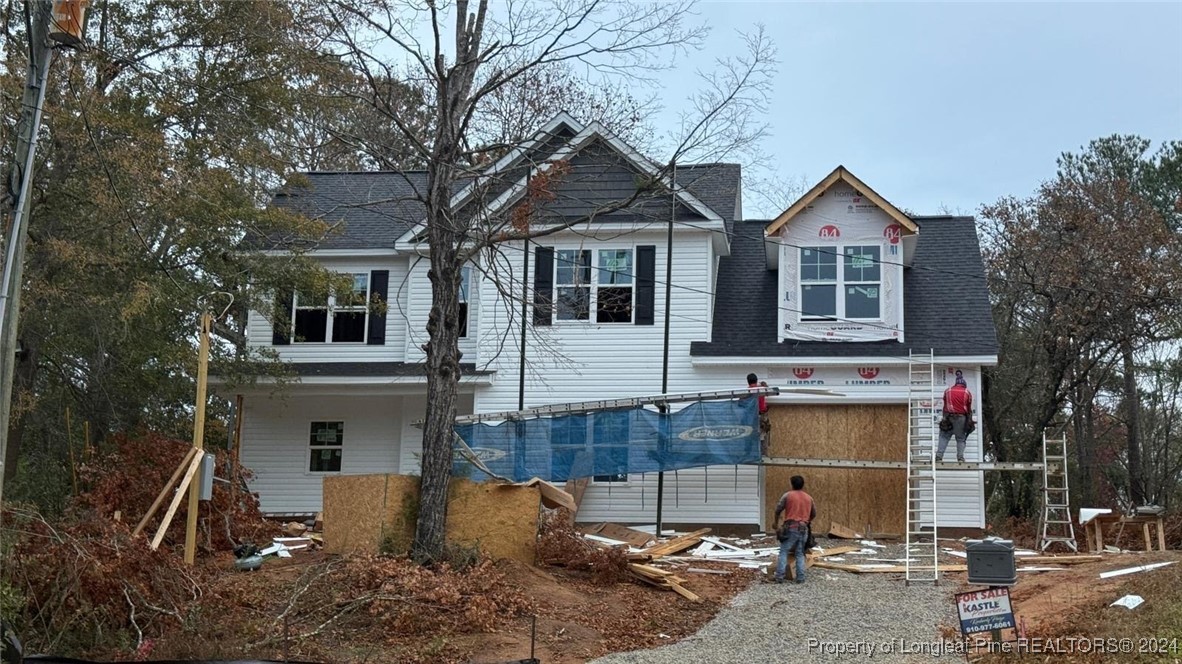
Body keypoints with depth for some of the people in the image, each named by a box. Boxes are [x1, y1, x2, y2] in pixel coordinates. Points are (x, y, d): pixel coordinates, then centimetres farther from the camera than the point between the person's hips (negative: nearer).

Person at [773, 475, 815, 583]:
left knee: (784, 552, 0)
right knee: (800, 554, 10)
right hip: (803, 529, 4)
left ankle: (779, 576, -7)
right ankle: (800, 578, 5)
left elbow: (778, 510, -2)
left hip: (790, 527, -4)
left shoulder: (787, 495, -1)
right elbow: (814, 514, 21)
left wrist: (776, 523, 14)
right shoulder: (809, 498, 12)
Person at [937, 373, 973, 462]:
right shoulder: (967, 393, 4)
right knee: (961, 439, 8)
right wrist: (969, 420, 23)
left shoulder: (948, 391, 8)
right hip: (961, 418, -1)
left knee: (944, 437, 5)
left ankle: (939, 457, -5)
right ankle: (960, 458, 0)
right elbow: (969, 409, 10)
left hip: (949, 417, 1)